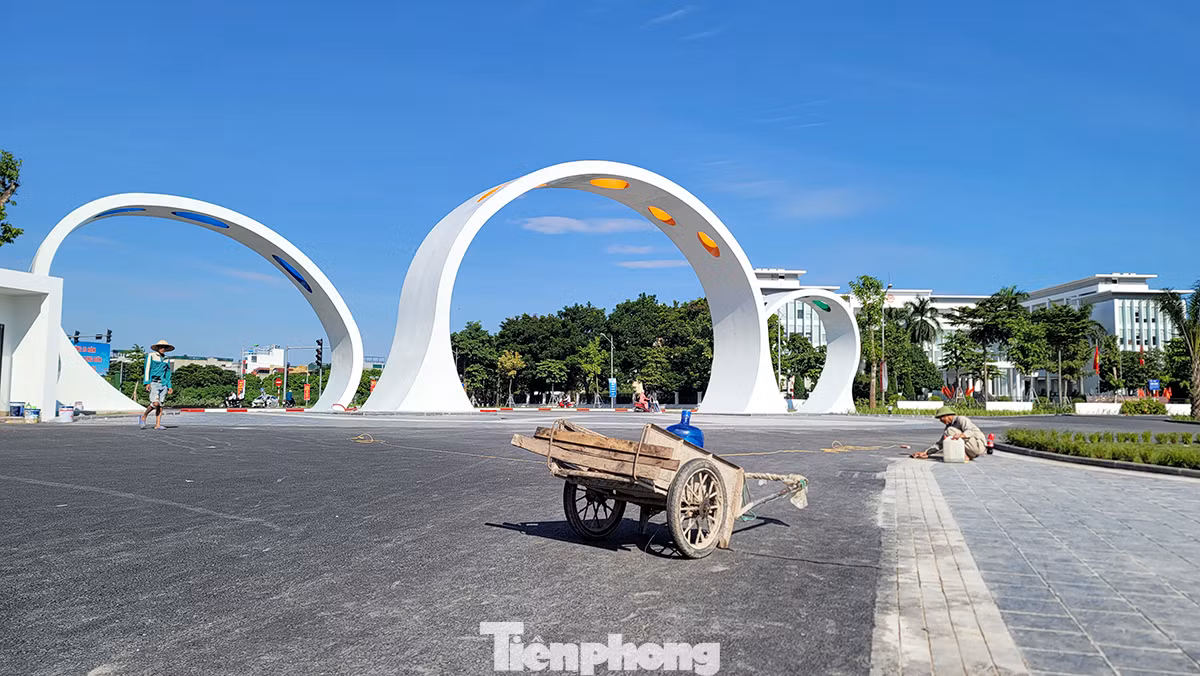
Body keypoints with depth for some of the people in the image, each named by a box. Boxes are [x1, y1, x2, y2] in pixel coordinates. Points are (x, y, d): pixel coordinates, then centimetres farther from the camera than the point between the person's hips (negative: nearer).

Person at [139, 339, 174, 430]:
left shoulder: (166, 359, 16)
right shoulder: (151, 356, 3)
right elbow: (147, 369, -2)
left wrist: (169, 386, 13)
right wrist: (147, 383, -11)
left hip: (163, 384, 5)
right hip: (153, 383, -5)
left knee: (160, 405, -1)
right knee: (155, 403, -17)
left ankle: (157, 425, -1)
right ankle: (143, 417, 6)